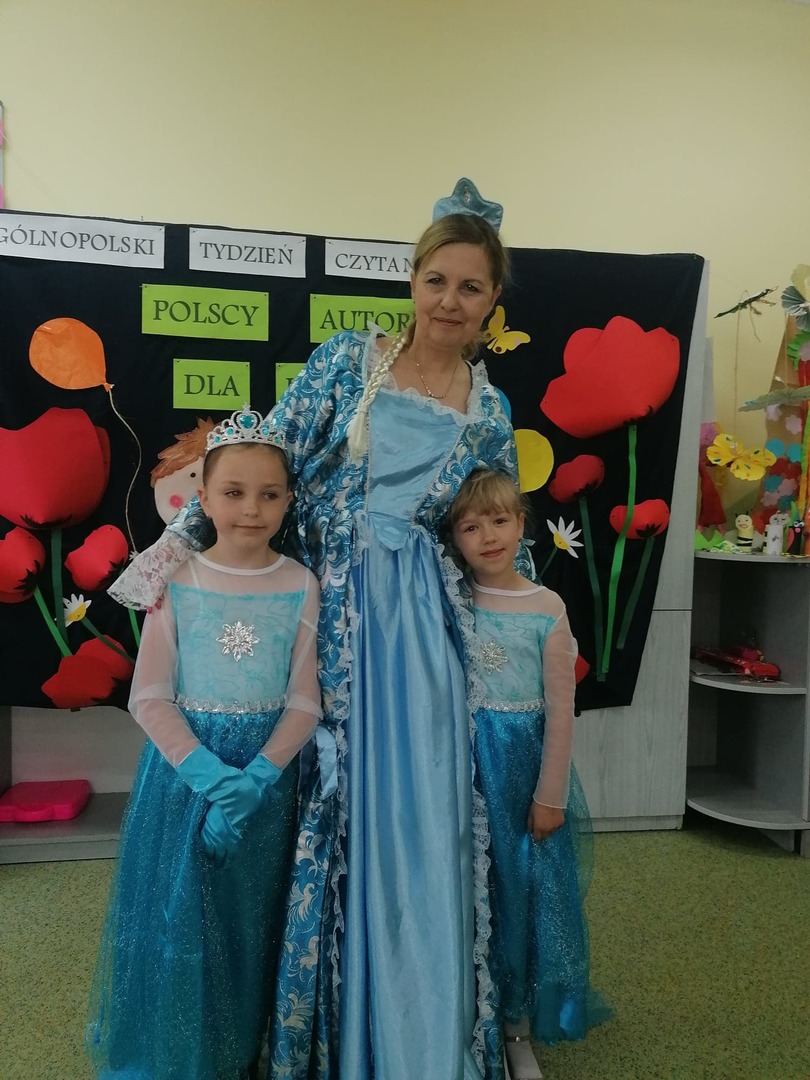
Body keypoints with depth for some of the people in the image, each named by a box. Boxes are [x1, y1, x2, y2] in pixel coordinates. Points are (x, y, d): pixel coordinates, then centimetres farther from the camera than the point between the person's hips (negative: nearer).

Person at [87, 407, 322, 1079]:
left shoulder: (300, 587, -7)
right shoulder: (177, 581, -8)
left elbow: (304, 702, -6)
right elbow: (149, 698, -8)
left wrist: (253, 779, -18)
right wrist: (212, 776, -19)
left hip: (267, 772, 1)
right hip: (185, 765, -1)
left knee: (250, 918, 15)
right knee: (178, 917, 9)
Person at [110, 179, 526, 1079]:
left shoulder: (490, 414, 8)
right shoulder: (348, 358, 3)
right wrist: (181, 540, -8)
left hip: (420, 622, 1)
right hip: (328, 608, -1)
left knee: (415, 809, 4)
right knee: (327, 804, 6)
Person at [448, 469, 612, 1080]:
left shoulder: (547, 607, -7)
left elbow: (561, 709, -5)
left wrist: (550, 794, -5)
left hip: (523, 764, 0)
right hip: (463, 762, 1)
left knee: (524, 885, 11)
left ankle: (519, 1025, 33)